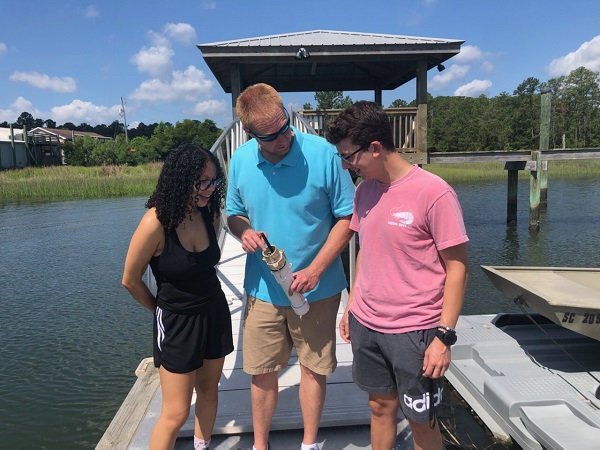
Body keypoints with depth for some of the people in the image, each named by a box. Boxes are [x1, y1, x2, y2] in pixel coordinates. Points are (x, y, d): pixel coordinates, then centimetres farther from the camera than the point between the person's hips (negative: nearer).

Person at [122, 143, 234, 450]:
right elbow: (130, 280, -9)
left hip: (215, 313, 5)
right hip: (176, 321, -5)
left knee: (208, 390, 20)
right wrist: (162, 309, 5)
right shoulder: (156, 222, -23)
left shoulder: (210, 214, -7)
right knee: (176, 413, 4)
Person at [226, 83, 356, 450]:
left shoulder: (323, 153, -15)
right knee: (262, 372, 13)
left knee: (313, 368, 15)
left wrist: (315, 270, -16)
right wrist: (244, 231, -13)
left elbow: (347, 217, -9)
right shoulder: (240, 161, -3)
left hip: (316, 288, -2)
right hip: (263, 289, 3)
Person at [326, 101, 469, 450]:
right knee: (381, 407, 20)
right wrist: (352, 306, 14)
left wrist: (444, 336, -15)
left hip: (414, 332, -5)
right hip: (366, 325, 6)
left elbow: (458, 268, -13)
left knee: (421, 421, 12)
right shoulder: (365, 190, 4)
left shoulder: (434, 193, -17)